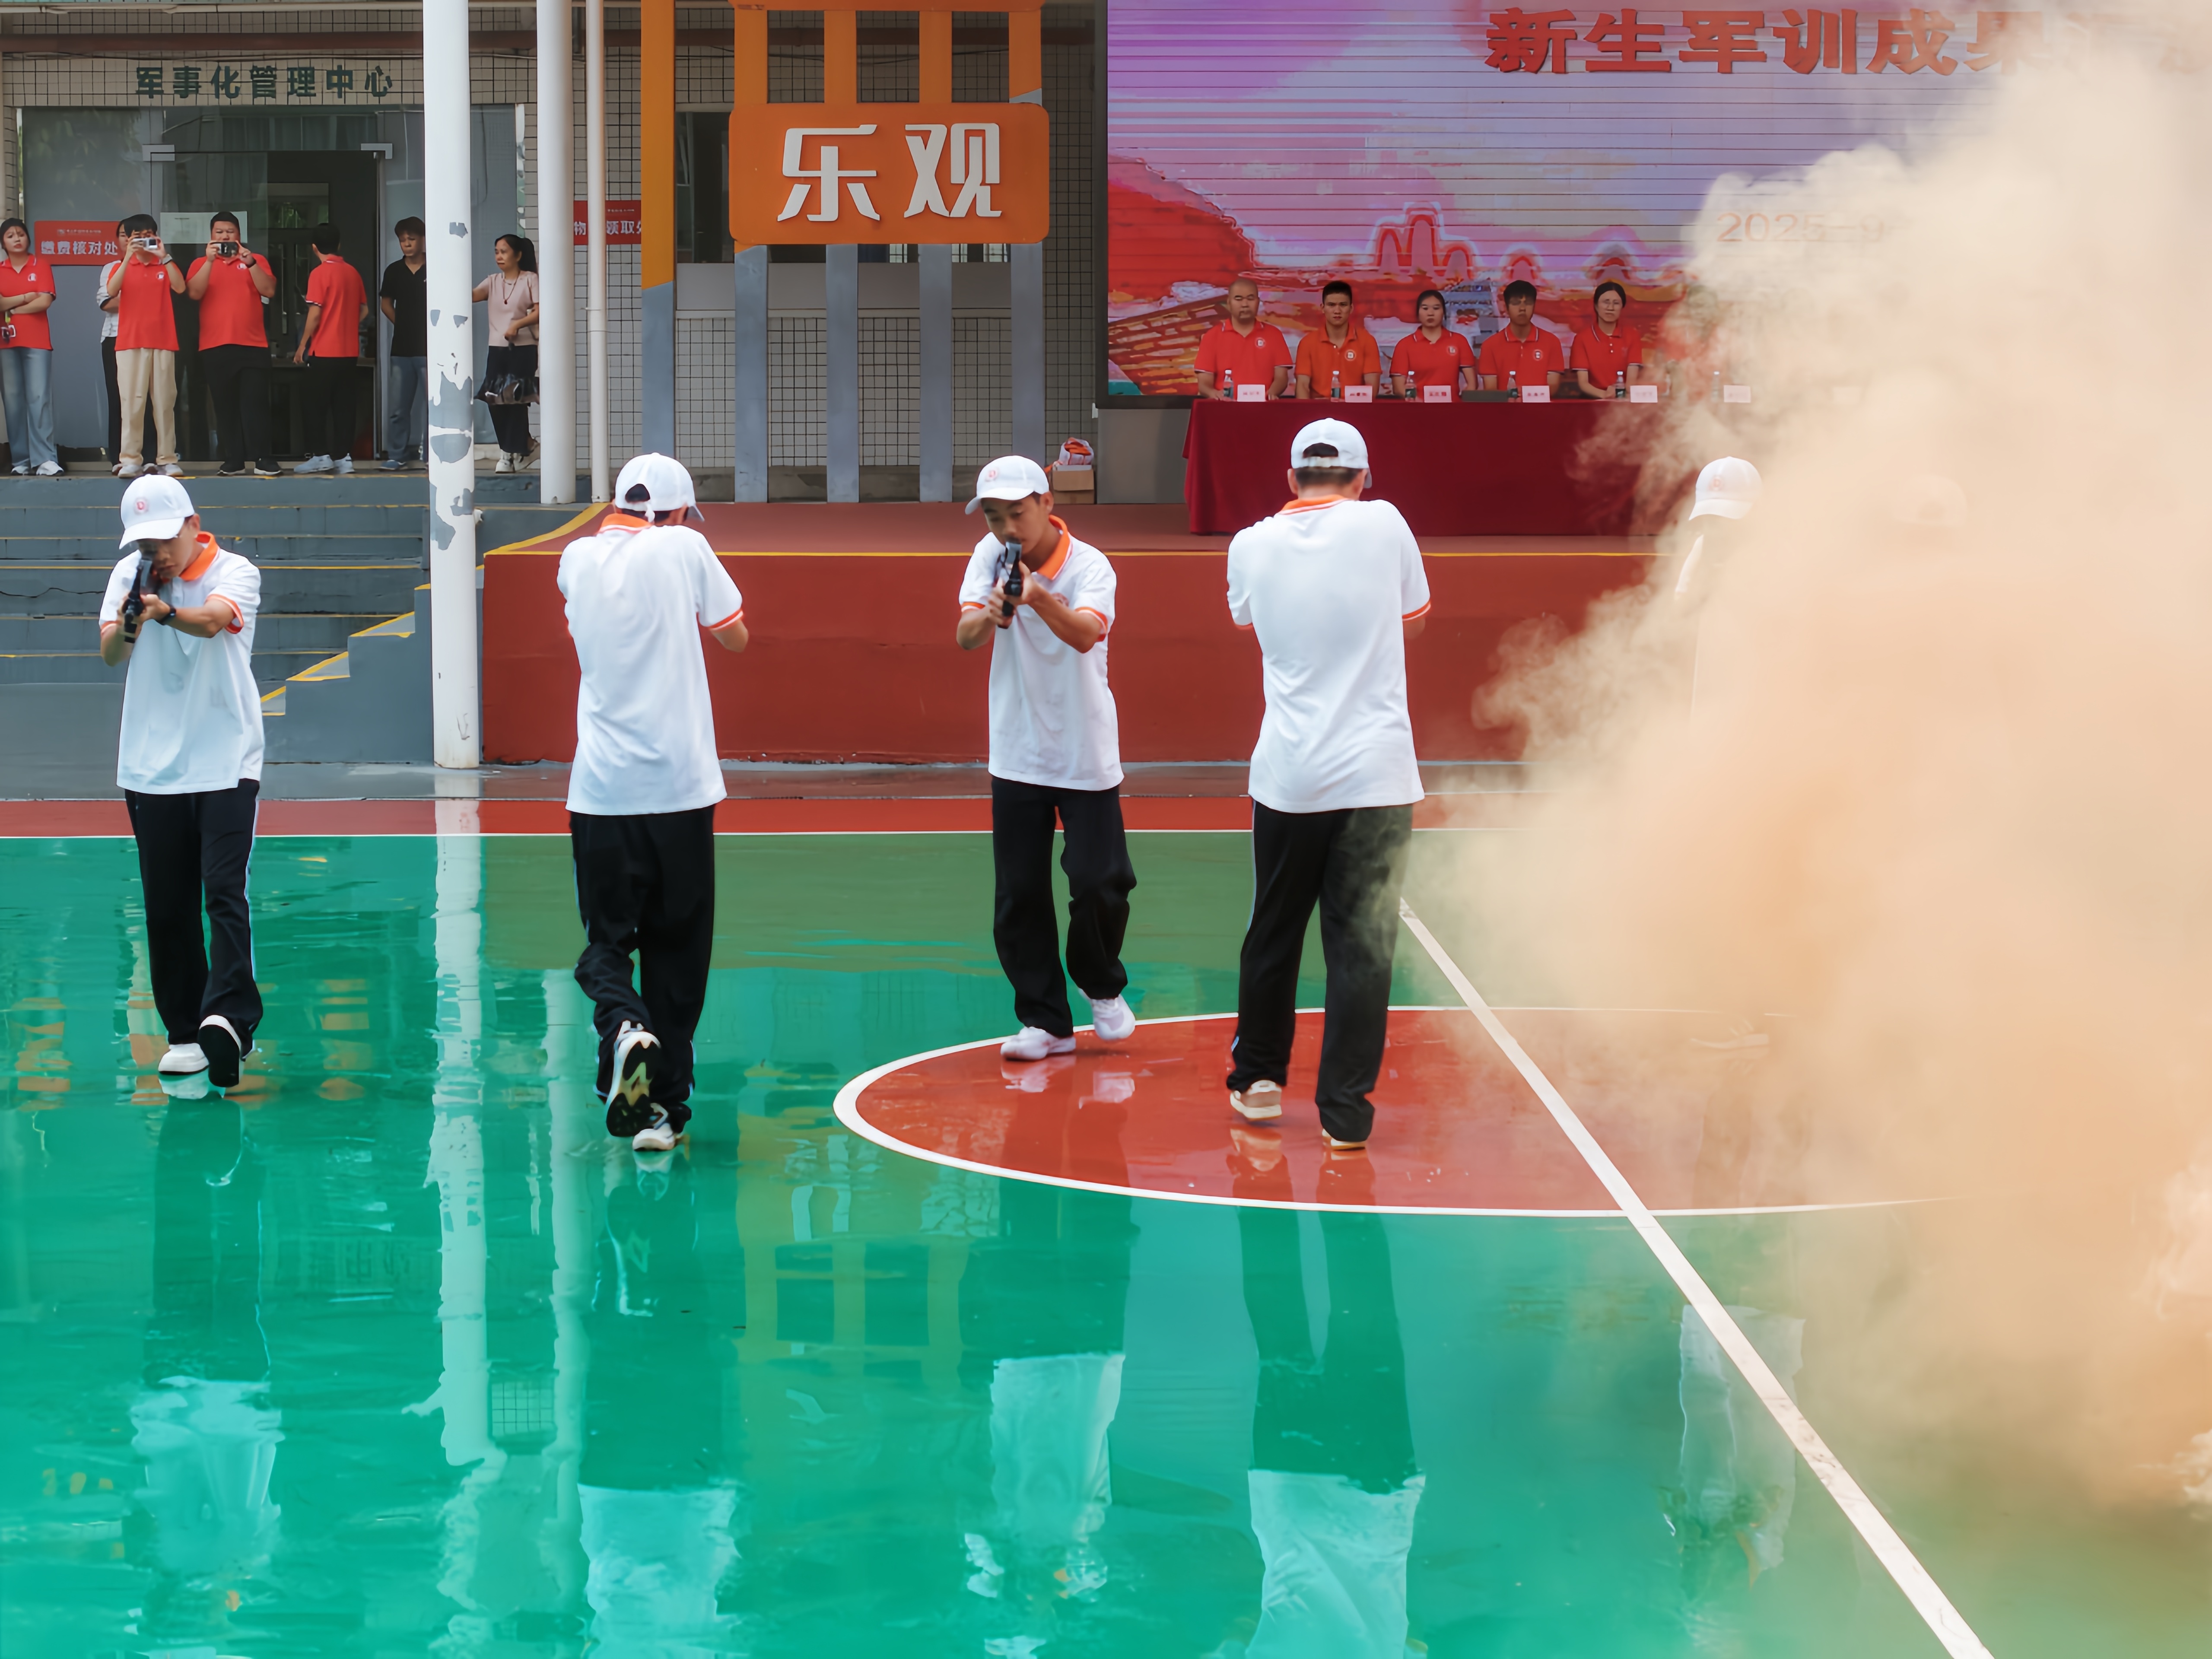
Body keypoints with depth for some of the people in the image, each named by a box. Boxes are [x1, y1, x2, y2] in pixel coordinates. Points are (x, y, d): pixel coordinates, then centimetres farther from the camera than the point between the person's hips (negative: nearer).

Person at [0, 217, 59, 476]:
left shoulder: (41, 267, 7)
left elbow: (45, 301, -5)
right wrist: (26, 297, -6)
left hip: (37, 342, -2)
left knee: (39, 398, -11)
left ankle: (46, 460, -16)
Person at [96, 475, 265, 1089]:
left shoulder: (235, 573, -6)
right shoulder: (128, 575, 4)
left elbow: (213, 619, -27)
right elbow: (109, 655, -8)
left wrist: (166, 611, -48)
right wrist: (126, 625, -30)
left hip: (225, 763, -3)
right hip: (151, 767, 3)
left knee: (225, 894, -15)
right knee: (167, 909, 4)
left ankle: (227, 1016, -24)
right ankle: (184, 1032, 12)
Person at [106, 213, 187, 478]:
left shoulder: (165, 265, 11)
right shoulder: (122, 266, 10)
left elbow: (180, 288, -9)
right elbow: (112, 291, -11)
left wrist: (165, 257, -14)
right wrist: (129, 257, -16)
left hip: (162, 342, 1)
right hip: (130, 343, -1)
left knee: (165, 401, 0)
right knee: (132, 401, -5)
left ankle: (167, 460, 1)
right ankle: (130, 460, -6)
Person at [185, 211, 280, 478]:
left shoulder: (256, 260, 11)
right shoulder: (201, 264, 11)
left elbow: (269, 290, -4)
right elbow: (194, 293, -6)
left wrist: (250, 263, -16)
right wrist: (210, 260, -15)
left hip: (253, 345, -1)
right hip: (214, 347, 1)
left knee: (255, 402, -7)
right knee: (225, 405, 2)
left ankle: (261, 459, -8)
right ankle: (233, 461, 4)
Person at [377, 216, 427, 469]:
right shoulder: (394, 271, 8)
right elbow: (386, 303, 21)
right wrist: (402, 324, 11)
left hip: (429, 349, -4)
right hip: (402, 349, 4)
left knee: (434, 403, -3)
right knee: (398, 407, 7)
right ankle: (397, 454, 14)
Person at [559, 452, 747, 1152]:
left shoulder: (577, 558, 7)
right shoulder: (683, 548, -2)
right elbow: (735, 637, 9)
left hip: (602, 788, 2)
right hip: (680, 786, -2)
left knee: (606, 940, 10)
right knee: (677, 945, 8)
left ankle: (623, 1027, -21)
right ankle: (666, 1106, 7)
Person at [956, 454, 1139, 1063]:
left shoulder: (1089, 566, -15)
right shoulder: (990, 556, -4)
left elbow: (1085, 634, -34)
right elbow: (965, 637, -15)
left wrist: (1041, 599, -52)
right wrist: (988, 615, -38)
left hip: (1086, 754, -3)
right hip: (1017, 755, 3)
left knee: (1100, 884, -6)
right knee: (1019, 897, 2)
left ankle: (1102, 985, 23)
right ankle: (1045, 1020, 13)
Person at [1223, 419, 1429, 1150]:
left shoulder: (1252, 545, 2)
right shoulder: (1383, 523, -3)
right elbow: (1412, 620, 13)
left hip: (1286, 774, 2)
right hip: (1376, 773, -2)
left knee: (1273, 931, 17)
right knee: (1363, 944, 2)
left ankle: (1257, 1078, 29)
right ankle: (1345, 1109, 2)